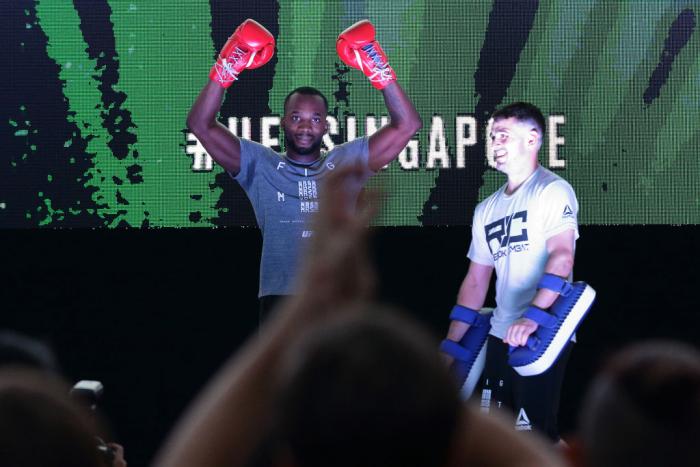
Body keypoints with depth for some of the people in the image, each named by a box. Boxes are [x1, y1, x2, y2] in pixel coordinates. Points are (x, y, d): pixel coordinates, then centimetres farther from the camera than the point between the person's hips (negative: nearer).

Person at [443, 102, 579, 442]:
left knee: (534, 433, -14)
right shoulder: (487, 209, 17)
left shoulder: (552, 190, -6)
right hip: (500, 336, 8)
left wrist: (533, 317, -33)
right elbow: (476, 281, 19)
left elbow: (561, 256, -20)